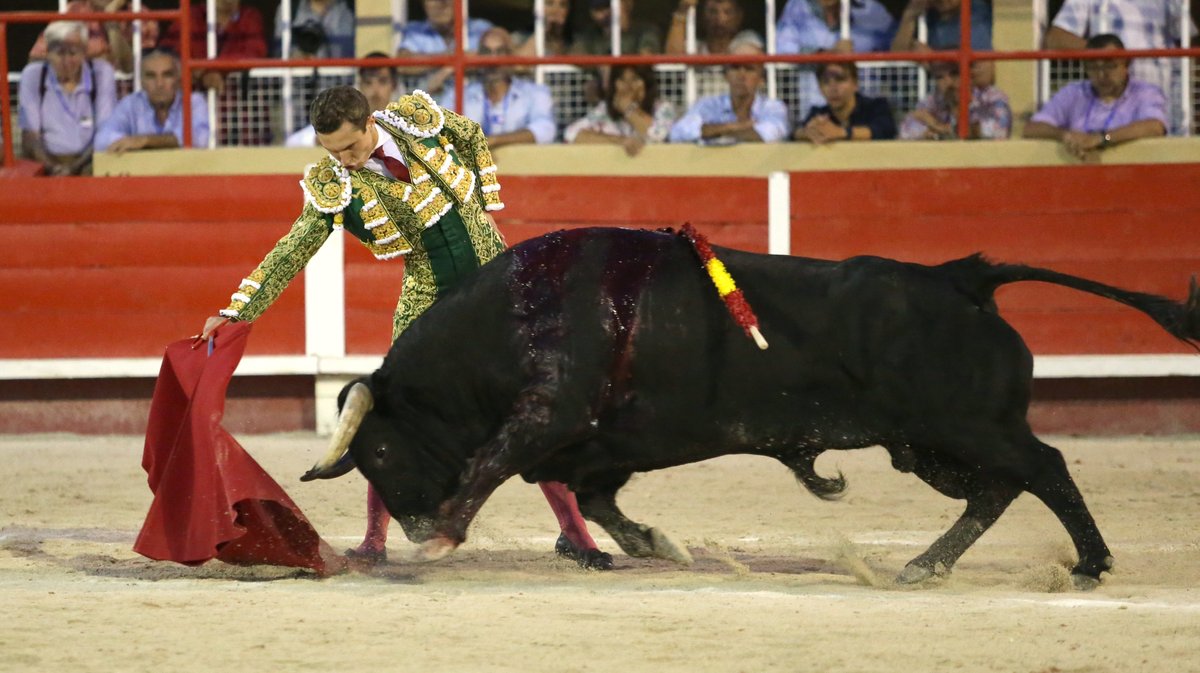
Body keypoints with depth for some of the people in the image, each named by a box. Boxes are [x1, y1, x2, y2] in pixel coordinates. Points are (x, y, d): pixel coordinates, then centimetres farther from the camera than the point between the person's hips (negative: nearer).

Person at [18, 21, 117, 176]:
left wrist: (73, 169, -16)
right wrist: (53, 168, -19)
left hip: (87, 161, -1)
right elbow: (29, 135, 0)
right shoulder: (32, 75, 3)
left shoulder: (102, 73, 1)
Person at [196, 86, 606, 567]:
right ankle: (375, 541, 3)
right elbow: (291, 254, -12)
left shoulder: (417, 116, -10)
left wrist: (485, 208, 6)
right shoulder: (333, 187, -13)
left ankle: (575, 533, 12)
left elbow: (473, 139, 11)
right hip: (427, 300, -1)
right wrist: (236, 312, -18)